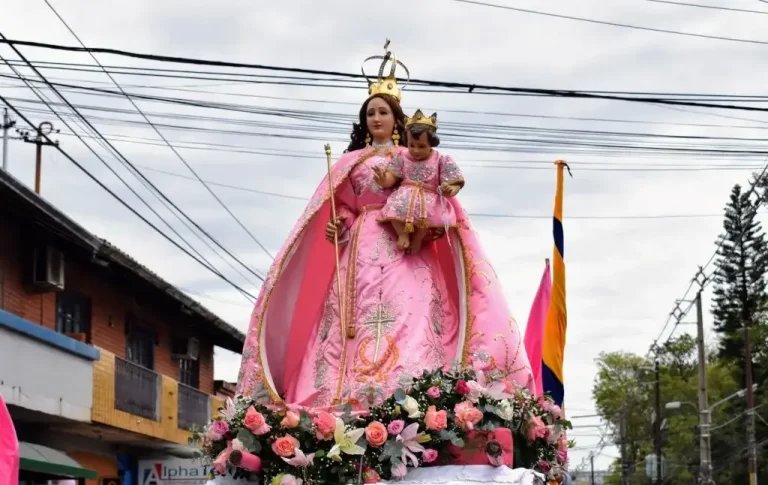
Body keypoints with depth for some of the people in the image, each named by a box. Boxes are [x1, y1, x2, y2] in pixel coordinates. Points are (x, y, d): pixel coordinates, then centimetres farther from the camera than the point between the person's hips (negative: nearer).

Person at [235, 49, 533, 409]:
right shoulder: (350, 162, 19)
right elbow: (343, 208, 15)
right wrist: (338, 226, -6)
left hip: (405, 250, -1)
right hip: (361, 249, 1)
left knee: (407, 314, -19)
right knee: (361, 318, -14)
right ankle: (351, 402, -24)